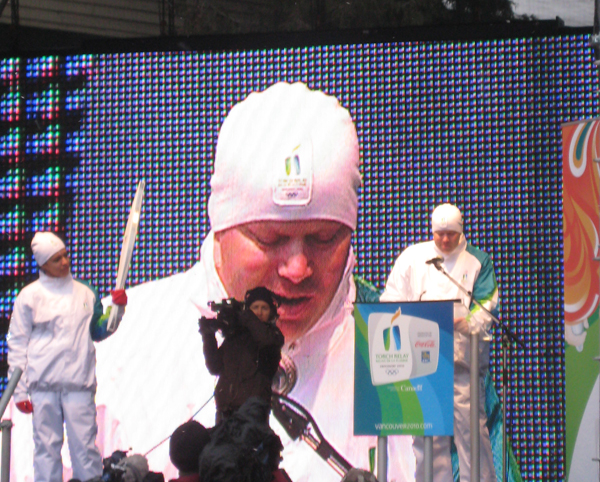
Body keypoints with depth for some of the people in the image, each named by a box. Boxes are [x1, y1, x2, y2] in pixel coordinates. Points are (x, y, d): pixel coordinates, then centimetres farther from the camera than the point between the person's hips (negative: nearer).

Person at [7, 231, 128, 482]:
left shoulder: (85, 293, 12)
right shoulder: (29, 296, 3)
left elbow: (98, 332, 20)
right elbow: (17, 344, 3)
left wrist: (117, 308, 3)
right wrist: (20, 391, -3)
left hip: (79, 383, 2)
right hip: (43, 386, -2)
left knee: (85, 445, -3)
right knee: (46, 445, 1)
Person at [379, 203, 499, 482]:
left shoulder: (477, 261, 11)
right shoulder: (412, 257, 14)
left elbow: (487, 302, 3)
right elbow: (392, 300, 11)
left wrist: (469, 322, -17)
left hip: (461, 352, -2)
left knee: (468, 419, -9)